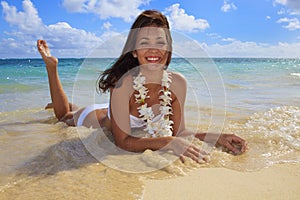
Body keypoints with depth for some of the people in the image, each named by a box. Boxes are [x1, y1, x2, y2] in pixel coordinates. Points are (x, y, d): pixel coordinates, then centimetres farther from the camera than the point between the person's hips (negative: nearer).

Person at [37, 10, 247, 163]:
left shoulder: (178, 83, -28)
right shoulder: (123, 82, -42)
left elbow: (177, 131, -19)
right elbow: (123, 141, -38)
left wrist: (216, 137, -31)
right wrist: (169, 142, -48)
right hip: (92, 118, -3)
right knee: (63, 115, 29)